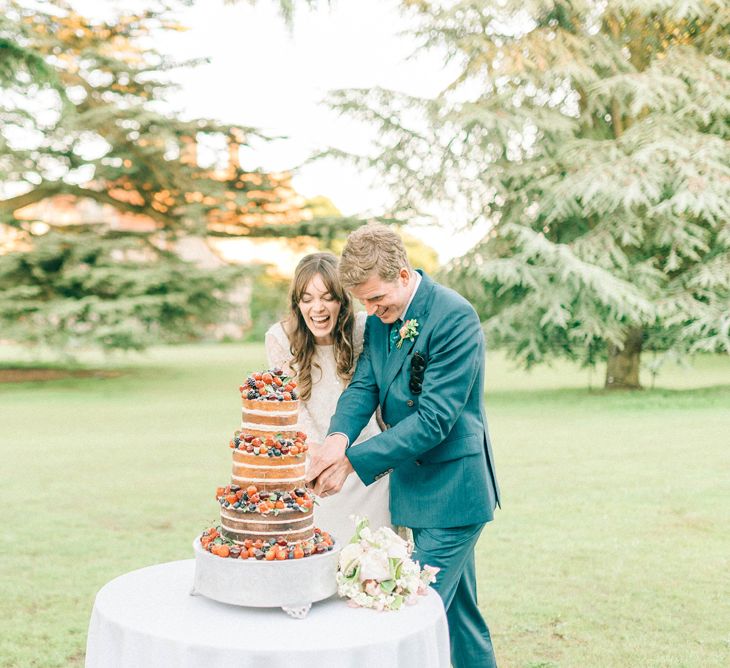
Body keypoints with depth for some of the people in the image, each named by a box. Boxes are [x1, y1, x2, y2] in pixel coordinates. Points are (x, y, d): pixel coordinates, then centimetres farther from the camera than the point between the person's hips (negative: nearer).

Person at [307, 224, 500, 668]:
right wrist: (339, 437, -25)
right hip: (417, 487, 8)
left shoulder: (455, 317, -21)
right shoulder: (381, 318, 4)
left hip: (452, 489, -8)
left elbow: (434, 418, -25)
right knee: (457, 608, 20)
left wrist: (354, 462, -27)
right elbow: (363, 386, -2)